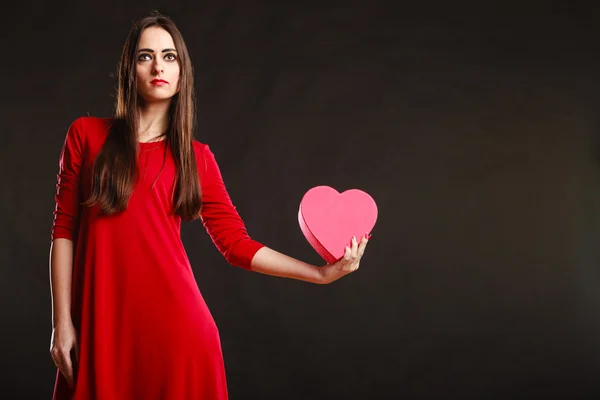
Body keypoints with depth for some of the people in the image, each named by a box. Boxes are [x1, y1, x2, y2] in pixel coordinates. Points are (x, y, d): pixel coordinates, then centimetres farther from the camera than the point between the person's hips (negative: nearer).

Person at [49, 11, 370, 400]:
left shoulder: (197, 157, 7)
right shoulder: (87, 135, 5)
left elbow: (236, 244, 4)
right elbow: (64, 229, 3)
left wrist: (321, 273, -3)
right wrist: (62, 321, -2)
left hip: (174, 320, 0)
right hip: (99, 323, 0)